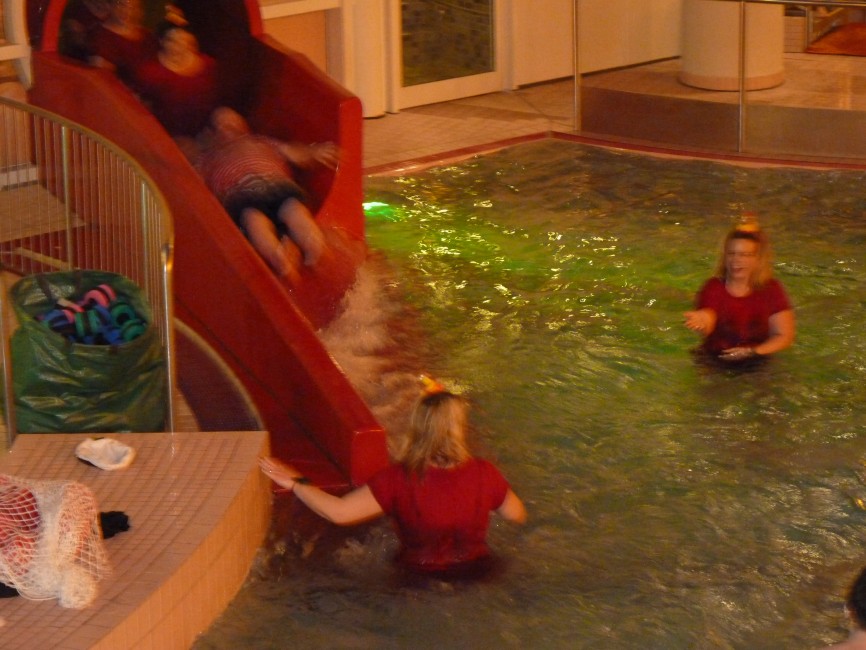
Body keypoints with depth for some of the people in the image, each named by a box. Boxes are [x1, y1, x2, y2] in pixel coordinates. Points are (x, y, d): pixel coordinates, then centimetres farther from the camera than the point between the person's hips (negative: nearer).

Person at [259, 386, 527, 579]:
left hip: (418, 575, -1)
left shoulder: (398, 479, -23)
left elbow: (338, 512, -25)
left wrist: (296, 483, -11)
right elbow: (517, 515, -3)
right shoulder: (483, 474, -19)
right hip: (474, 573, 1)